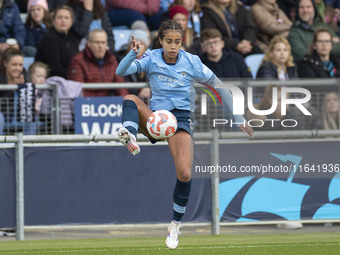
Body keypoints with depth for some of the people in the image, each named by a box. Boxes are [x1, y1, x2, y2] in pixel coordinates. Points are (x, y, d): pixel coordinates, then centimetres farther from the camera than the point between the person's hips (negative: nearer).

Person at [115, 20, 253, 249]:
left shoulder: (191, 62, -4)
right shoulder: (151, 59, -2)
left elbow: (219, 88, 4)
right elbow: (121, 71, -15)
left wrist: (238, 118, 3)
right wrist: (133, 53, -35)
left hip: (181, 118, -2)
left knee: (185, 174, -20)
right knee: (130, 99, -26)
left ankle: (176, 224, 1)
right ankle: (131, 139, -53)